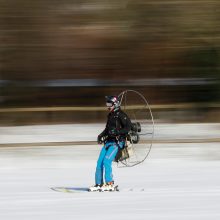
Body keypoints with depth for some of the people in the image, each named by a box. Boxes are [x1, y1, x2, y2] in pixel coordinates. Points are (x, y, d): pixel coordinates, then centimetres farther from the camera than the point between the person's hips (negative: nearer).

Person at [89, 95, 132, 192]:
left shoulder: (121, 115, -8)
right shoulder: (110, 115, 18)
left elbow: (128, 127, -16)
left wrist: (117, 132, -25)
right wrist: (101, 135, 12)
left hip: (117, 142, -8)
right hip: (108, 142, 8)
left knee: (106, 161, -19)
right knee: (99, 162, 0)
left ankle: (110, 184, -15)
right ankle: (99, 184, 7)